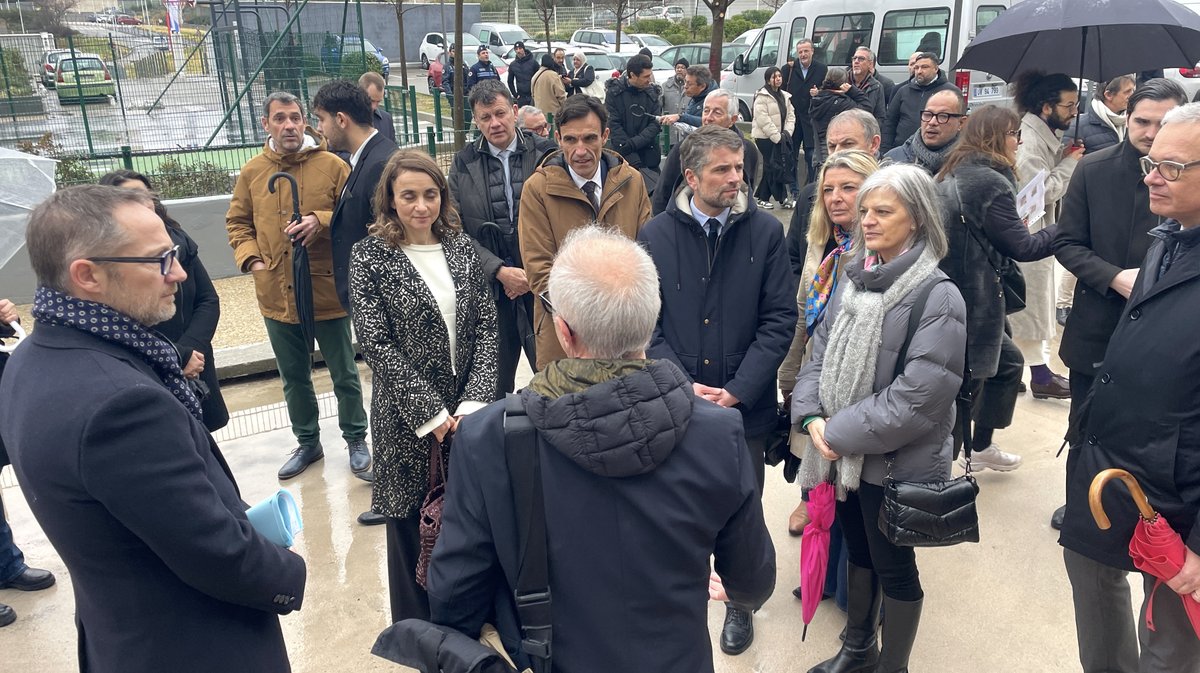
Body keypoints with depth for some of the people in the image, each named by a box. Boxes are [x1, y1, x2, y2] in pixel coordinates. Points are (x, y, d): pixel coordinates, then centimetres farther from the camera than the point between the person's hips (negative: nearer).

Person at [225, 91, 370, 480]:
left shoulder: (332, 166, -5)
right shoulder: (252, 172, 4)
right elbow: (237, 223, 12)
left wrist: (321, 220, -22)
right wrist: (250, 257, -4)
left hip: (328, 292, -3)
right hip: (276, 295, 3)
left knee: (344, 374, 9)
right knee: (294, 378, 17)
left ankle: (356, 439, 28)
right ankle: (307, 443, 34)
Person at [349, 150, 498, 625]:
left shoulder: (461, 247, 4)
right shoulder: (369, 256, -6)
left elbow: (486, 325, 0)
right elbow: (376, 345, -11)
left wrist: (474, 400, -12)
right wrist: (430, 413, -15)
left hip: (469, 410, 3)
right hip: (407, 418, -2)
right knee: (411, 522, 10)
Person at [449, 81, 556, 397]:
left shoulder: (545, 153, -1)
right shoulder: (464, 163, 5)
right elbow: (458, 230, 1)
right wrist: (500, 271, -9)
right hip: (490, 285, 2)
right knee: (496, 376, 12)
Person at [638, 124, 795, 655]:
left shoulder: (766, 232, -4)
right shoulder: (656, 235, -3)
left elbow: (779, 320, -6)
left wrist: (738, 390, -14)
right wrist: (684, 386, -14)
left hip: (745, 404, 0)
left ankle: (739, 602, 37)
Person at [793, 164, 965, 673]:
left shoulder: (938, 298, -19)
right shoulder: (854, 277, 2)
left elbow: (919, 396, -23)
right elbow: (820, 351, 5)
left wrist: (842, 434, -18)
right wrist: (813, 417, -11)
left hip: (897, 462, -6)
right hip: (843, 453, 7)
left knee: (893, 566, 12)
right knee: (858, 552, 23)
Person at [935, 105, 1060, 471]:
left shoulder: (953, 174, 10)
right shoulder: (990, 183, -17)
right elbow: (1023, 247, -12)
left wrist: (1016, 229, 12)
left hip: (956, 289, 10)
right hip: (971, 301, -10)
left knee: (1008, 362, 23)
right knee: (967, 382, 3)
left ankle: (981, 447, 31)